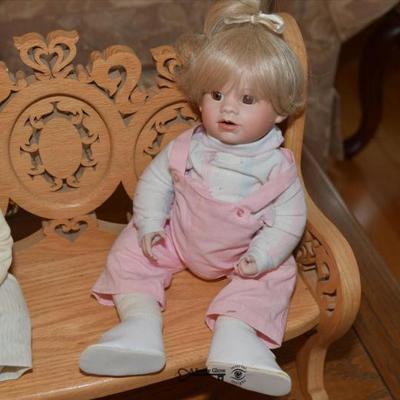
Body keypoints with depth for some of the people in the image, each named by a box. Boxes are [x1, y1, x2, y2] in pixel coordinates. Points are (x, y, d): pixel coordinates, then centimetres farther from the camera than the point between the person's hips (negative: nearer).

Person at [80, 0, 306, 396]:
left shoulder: (277, 166, -19)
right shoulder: (186, 148, -15)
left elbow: (288, 219, -14)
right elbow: (155, 181, -3)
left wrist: (261, 256, -26)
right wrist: (149, 224, -16)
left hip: (245, 256, -1)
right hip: (175, 239, 1)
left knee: (274, 275, -18)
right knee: (130, 250, -10)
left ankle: (236, 332, -20)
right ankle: (141, 323, -16)